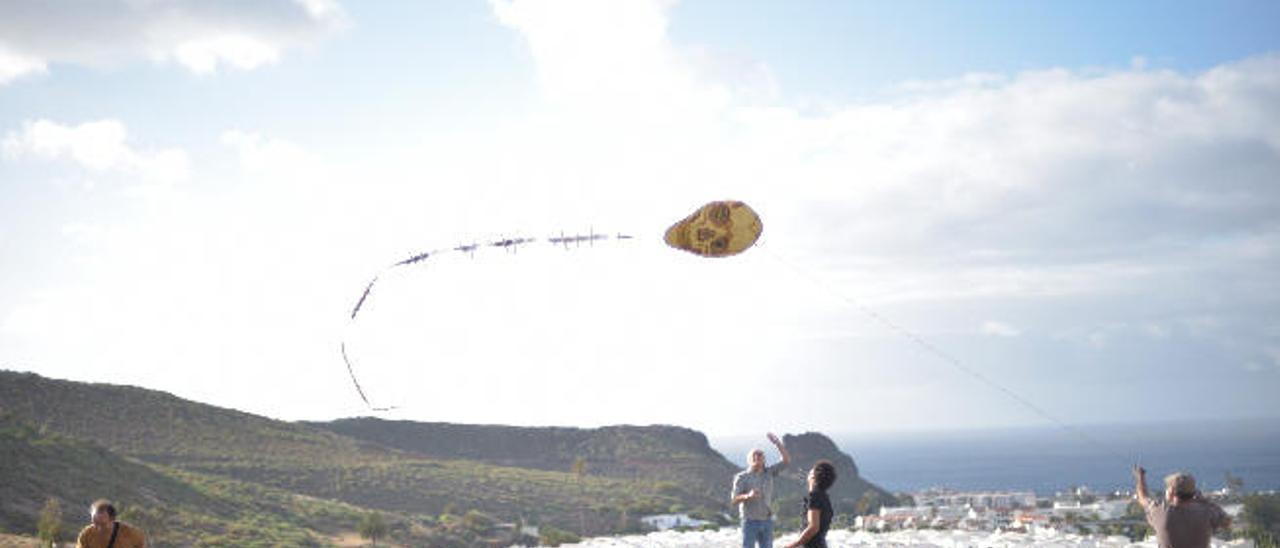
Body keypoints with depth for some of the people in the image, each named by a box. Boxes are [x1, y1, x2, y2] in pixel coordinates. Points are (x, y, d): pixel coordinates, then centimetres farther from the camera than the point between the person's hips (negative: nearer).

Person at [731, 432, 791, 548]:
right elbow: (734, 500, -14)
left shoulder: (768, 473, 7)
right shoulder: (742, 478, -6)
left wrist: (777, 443, -12)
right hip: (750, 521, -4)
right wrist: (748, 496, -35)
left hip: (767, 521, 5)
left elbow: (787, 460, 0)